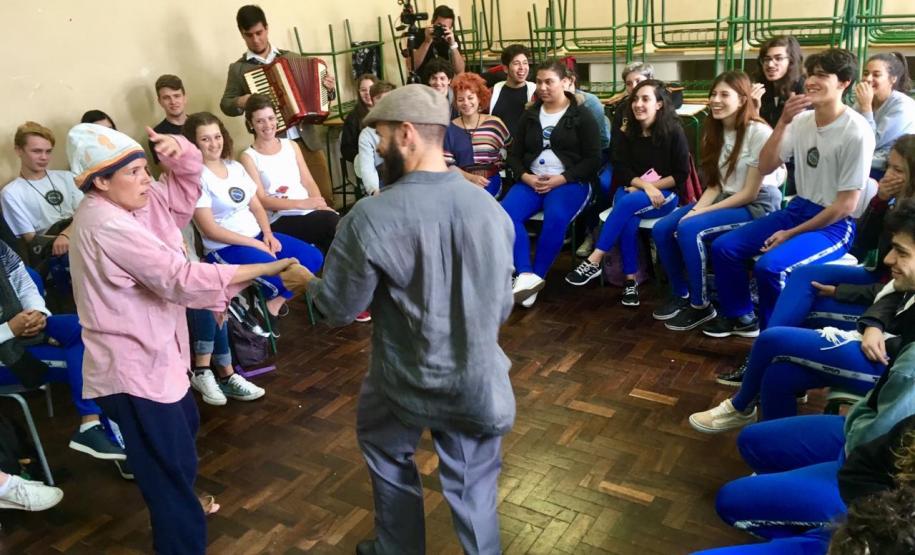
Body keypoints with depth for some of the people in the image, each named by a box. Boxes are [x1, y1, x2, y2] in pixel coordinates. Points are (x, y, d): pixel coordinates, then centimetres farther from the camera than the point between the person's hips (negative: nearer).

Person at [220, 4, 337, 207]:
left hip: (307, 140, 2)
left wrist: (328, 89, -3)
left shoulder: (291, 57, 12)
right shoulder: (238, 68, 5)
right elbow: (225, 105, 6)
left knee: (324, 195, 5)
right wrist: (241, 102, -15)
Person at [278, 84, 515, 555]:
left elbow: (339, 309, -10)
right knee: (474, 487, 18)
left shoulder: (372, 216, -22)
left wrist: (307, 281, 11)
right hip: (477, 379, 2)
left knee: (388, 454, 27)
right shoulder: (490, 207, -8)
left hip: (405, 380, -2)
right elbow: (502, 307, 3)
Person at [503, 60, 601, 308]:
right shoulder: (529, 115, 16)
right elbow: (514, 154, 14)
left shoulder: (582, 116, 3)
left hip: (569, 183, -3)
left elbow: (592, 160, -2)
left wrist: (560, 179, -14)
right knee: (505, 213, -27)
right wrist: (526, 177, -7)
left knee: (555, 218, -35)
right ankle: (527, 275, -31)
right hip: (531, 182, 4)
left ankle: (535, 276, -21)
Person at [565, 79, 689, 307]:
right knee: (628, 220, -32)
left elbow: (681, 175, -6)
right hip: (631, 190, 3)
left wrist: (645, 187, -13)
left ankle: (594, 262, -35)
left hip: (666, 194, -3)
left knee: (627, 203, -34)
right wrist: (646, 186, -17)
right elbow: (621, 171, 1)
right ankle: (630, 281, -29)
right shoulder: (627, 134, 7)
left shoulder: (674, 132, -4)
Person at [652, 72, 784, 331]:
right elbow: (715, 185, 6)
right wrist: (695, 209, -13)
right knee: (662, 229, -11)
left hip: (758, 206, -7)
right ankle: (680, 294, 6)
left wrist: (702, 212, -19)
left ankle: (701, 305, -13)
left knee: (689, 229, -28)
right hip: (725, 200, 8)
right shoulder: (715, 131, 8)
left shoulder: (759, 132, -17)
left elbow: (750, 193, -18)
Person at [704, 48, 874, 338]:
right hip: (798, 209, 7)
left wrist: (791, 235, -13)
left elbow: (846, 205, -17)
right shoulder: (801, 120, 1)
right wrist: (783, 122, -14)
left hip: (835, 224, -7)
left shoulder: (857, 132, -18)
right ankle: (741, 316, 17)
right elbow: (765, 168, -1)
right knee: (724, 247, -4)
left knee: (769, 266, -31)